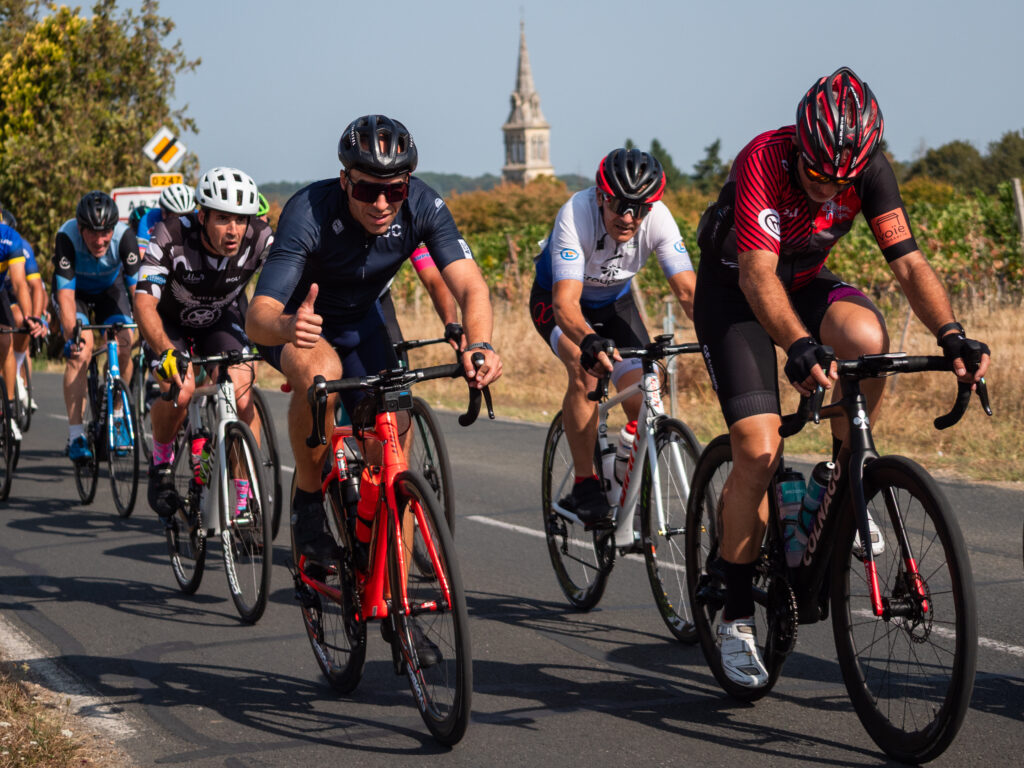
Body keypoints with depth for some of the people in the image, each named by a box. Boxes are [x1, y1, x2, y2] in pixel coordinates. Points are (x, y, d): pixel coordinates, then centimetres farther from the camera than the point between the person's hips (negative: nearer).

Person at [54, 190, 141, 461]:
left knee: (123, 348, -19)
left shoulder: (124, 236, -33)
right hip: (75, 290, -2)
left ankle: (116, 414, 6)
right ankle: (75, 434, -18)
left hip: (110, 289, 2)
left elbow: (137, 287, -32)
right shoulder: (66, 237, -35)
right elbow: (66, 295, -36)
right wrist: (71, 336, -49)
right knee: (81, 351, -23)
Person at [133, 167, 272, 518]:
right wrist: (166, 352, -55)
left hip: (221, 319, 2)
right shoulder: (171, 238, -34)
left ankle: (244, 498, -7)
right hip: (171, 321, -2)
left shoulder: (259, 238, -28)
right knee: (180, 390, -28)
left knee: (242, 394, -21)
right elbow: (144, 302, -38)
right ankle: (161, 463, 3)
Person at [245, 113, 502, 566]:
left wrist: (479, 345, -56)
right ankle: (308, 497, -14)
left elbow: (470, 286, -34)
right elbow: (257, 318, -43)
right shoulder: (309, 213, -36)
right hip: (298, 321, -4)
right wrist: (287, 327, -68)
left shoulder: (423, 206, -26)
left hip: (360, 321, 4)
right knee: (321, 373, -37)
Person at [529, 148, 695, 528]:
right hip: (556, 298, -3)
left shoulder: (658, 219, -28)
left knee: (642, 399, -12)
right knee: (586, 369, -33)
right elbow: (566, 302, -46)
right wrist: (588, 340, -66)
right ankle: (585, 486, -19)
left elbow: (688, 290, -32)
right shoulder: (576, 215, -38)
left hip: (614, 302, 3)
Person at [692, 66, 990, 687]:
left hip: (806, 281, 4)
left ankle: (847, 479, -7)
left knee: (867, 339, -32)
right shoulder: (764, 160, -32)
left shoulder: (869, 169, -19)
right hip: (733, 289, -4)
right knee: (758, 450, -17)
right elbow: (757, 274, -42)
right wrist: (800, 347, -57)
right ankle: (737, 617, -2)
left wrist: (953, 334, -38)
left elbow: (907, 260, -21)